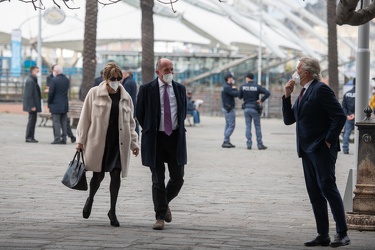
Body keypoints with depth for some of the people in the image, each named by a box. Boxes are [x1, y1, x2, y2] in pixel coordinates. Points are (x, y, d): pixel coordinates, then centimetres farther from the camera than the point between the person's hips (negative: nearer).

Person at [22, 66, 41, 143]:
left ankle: (31, 137, 16)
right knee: (32, 120, -7)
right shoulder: (30, 81, -16)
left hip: (33, 104, 10)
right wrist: (32, 106, -22)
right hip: (32, 104, -10)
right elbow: (29, 95, -20)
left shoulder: (33, 80, 15)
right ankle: (29, 137, -3)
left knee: (32, 120, 12)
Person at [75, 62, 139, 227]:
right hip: (98, 142, -2)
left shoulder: (125, 97, 9)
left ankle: (112, 210, 10)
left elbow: (130, 122, 16)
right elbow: (85, 118, 2)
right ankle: (90, 199, 32)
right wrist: (80, 141, 0)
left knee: (116, 175, -1)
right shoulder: (94, 94, 1)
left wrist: (133, 143, 11)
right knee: (98, 175, 1)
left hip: (119, 143, 2)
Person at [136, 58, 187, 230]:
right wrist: (149, 131, 8)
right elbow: (140, 113, 5)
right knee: (158, 180, 1)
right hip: (155, 139, -3)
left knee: (178, 177, 4)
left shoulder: (180, 89, 7)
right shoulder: (146, 89, -2)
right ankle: (160, 216, 7)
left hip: (175, 138, 3)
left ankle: (165, 203, 31)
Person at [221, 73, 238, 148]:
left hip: (227, 108, 11)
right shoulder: (227, 87, -17)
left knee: (228, 125, 12)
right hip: (229, 109, -11)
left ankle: (227, 142, 14)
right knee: (231, 125, -10)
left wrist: (233, 87, 2)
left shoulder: (226, 86, 16)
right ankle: (226, 141, -12)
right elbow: (235, 94, -23)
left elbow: (235, 94, 14)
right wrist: (234, 88, -5)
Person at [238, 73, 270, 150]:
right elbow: (267, 93, -14)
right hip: (254, 109, -2)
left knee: (248, 126, 7)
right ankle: (260, 144, 6)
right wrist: (261, 100, -7)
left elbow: (239, 96, 8)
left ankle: (249, 144, 3)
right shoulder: (257, 87, -6)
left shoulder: (243, 87, -1)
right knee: (257, 126, 5)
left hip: (246, 108, 2)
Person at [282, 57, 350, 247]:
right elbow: (288, 119, 18)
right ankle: (323, 235, 11)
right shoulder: (303, 93, 17)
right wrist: (287, 96, 8)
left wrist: (329, 140, -15)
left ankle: (342, 234, -9)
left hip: (321, 149, -9)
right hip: (307, 149, 9)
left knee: (327, 187, -12)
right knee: (314, 193, 7)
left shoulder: (321, 89, -10)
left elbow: (340, 116, -16)